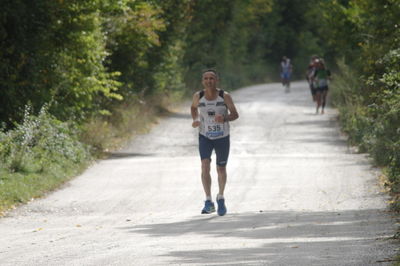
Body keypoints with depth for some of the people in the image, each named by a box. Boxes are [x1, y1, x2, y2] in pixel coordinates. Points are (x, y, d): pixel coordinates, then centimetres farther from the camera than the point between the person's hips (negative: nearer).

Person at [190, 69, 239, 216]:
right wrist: (195, 120, -6)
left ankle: (221, 198, 37)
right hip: (205, 137, 0)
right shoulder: (198, 96, -8)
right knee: (205, 165, -19)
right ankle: (208, 202, -19)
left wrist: (224, 118, -31)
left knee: (221, 169, 12)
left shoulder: (225, 96, -13)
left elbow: (235, 114, -10)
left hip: (222, 137, 0)